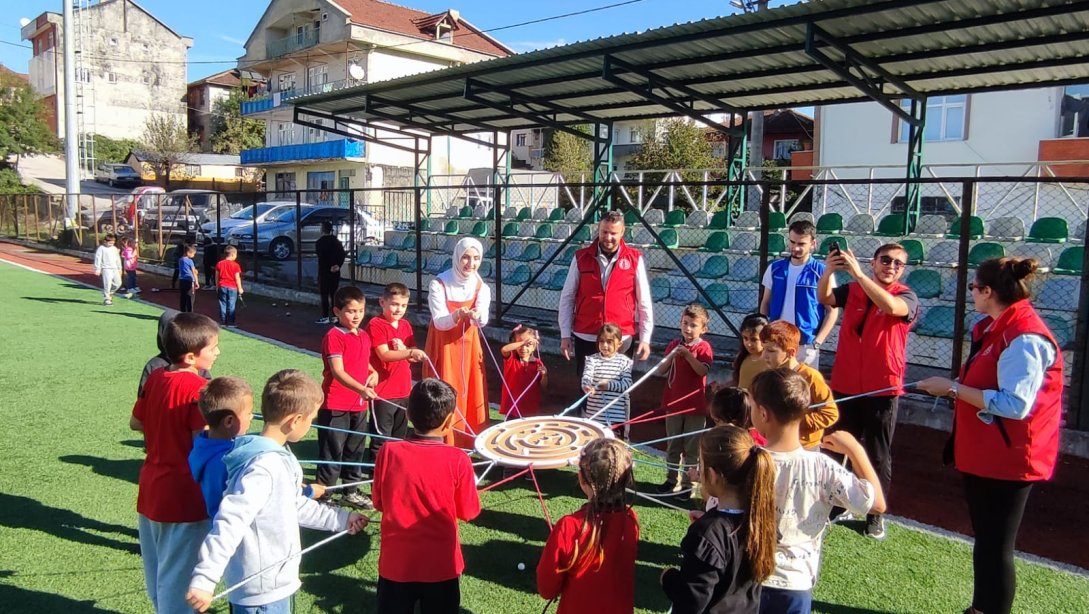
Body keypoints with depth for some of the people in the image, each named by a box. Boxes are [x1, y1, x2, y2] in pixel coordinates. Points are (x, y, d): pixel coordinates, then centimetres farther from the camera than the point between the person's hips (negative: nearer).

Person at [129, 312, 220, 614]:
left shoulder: (154, 377, 0)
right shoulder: (198, 388, -22)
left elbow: (135, 422, 10)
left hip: (151, 488, 8)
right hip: (184, 495, -8)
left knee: (157, 570, 23)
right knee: (178, 574, 6)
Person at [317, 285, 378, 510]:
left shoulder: (364, 336, 10)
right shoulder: (333, 337, -14)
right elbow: (337, 372, -23)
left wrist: (374, 373, 3)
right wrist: (361, 389, -34)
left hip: (359, 405, 7)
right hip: (335, 406, -7)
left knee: (355, 450, 18)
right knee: (332, 452, 0)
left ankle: (352, 491, 31)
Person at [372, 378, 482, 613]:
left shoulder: (388, 452, -13)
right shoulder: (458, 460, -18)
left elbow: (379, 502, 1)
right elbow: (468, 513, -6)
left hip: (396, 563, 1)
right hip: (441, 565, -1)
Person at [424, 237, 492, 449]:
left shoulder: (481, 286, -6)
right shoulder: (439, 284, -18)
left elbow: (483, 322, -16)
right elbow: (440, 322, -21)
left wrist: (477, 316, -40)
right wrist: (458, 315, -41)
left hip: (469, 344, 4)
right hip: (444, 345, -4)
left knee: (472, 394, 8)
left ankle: (470, 443, 22)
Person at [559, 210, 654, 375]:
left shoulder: (635, 259, -2)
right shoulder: (581, 257, -1)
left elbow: (645, 302, 0)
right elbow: (567, 298, 3)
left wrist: (645, 337, -4)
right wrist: (565, 334, 0)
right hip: (585, 338, 1)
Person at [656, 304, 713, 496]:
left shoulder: (704, 347, -5)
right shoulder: (674, 345, 6)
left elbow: (702, 370, -21)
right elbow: (661, 371, 1)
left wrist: (687, 355, -27)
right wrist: (672, 356, -14)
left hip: (695, 407, -4)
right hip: (673, 404, 4)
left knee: (692, 448, 5)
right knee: (673, 445, 15)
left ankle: (687, 483, 14)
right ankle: (671, 479, 26)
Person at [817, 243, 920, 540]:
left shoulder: (906, 296, -6)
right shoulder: (853, 290, 6)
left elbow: (891, 307, -27)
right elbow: (824, 298, -7)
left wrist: (858, 273, -30)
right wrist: (828, 272, -25)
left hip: (882, 388, -3)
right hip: (845, 384, 3)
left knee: (878, 454, 7)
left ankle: (875, 514, 20)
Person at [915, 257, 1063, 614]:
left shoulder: (1024, 338, -22)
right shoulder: (999, 329, 10)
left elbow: (1014, 405, -29)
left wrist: (954, 389, -23)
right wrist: (953, 387, 6)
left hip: (1005, 461, -11)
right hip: (983, 454, 11)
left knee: (995, 546, 0)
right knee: (985, 540, 22)